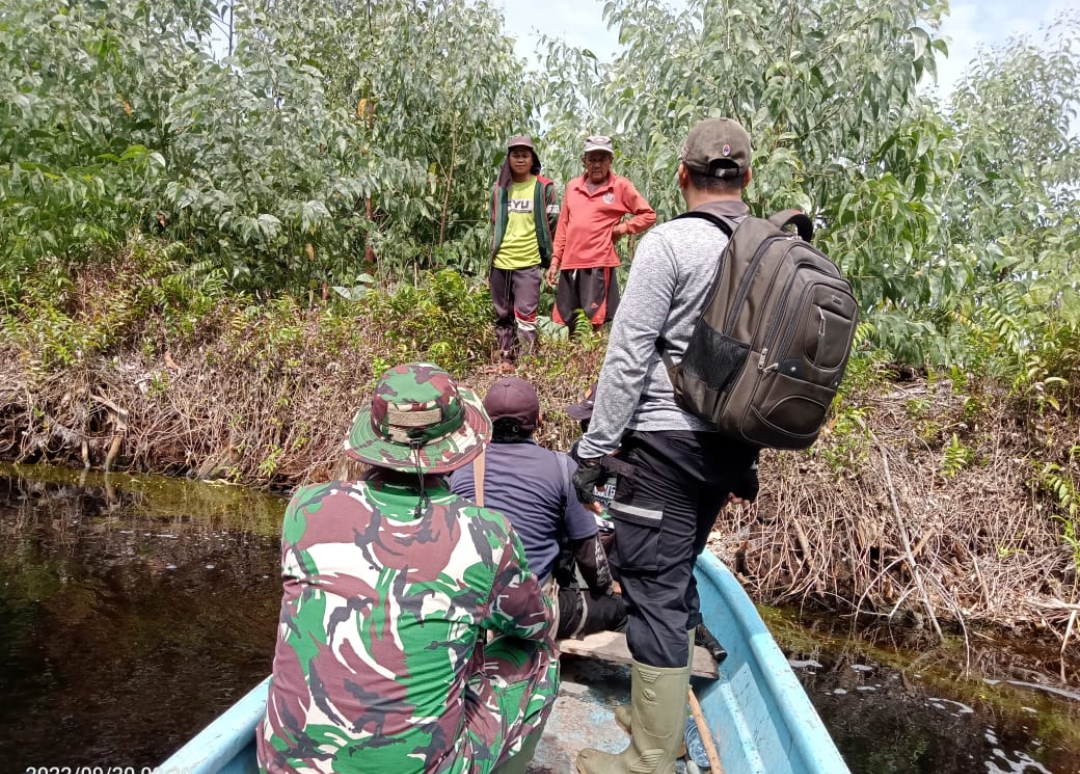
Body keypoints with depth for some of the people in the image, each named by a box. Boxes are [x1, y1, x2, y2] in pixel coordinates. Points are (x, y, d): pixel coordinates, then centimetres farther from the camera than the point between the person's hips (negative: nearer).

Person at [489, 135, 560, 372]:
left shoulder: (544, 187, -1)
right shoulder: (499, 189, 9)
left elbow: (552, 224, 1)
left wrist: (548, 258, -1)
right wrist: (491, 260, 15)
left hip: (528, 263, -4)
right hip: (501, 263, 4)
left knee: (525, 316, -8)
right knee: (502, 316, 11)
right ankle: (505, 360, 21)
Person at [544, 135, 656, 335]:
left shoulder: (621, 186, 1)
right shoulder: (572, 186, 13)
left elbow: (648, 215, 3)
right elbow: (563, 226, 16)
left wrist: (621, 229, -6)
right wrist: (555, 260, 11)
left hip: (599, 263, -5)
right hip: (570, 263, 5)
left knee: (594, 323, -8)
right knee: (569, 324, 9)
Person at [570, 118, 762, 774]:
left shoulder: (669, 243, -11)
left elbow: (628, 356, -15)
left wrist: (595, 447, -8)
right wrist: (751, 459, 21)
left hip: (668, 440, -7)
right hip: (731, 443, 7)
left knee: (654, 589, 1)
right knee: (677, 575, 21)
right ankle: (668, 720, 38)